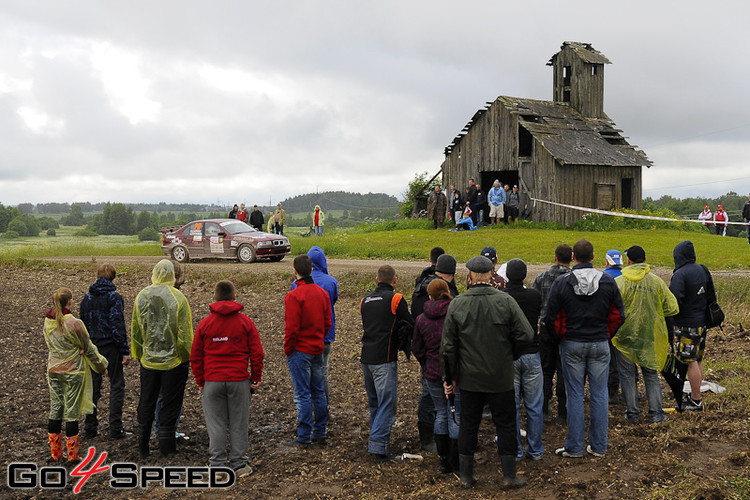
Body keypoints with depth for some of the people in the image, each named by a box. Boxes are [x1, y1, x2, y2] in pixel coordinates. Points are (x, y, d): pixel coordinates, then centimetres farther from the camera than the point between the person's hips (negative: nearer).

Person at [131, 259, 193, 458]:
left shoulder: (141, 297, -1)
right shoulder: (178, 298, -14)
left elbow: (135, 332, 5)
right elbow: (185, 334, -13)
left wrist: (137, 355, 17)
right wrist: (188, 357, 1)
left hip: (148, 360, 4)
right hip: (174, 360, -3)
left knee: (146, 402, 15)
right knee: (171, 403, 7)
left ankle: (143, 447, 22)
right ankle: (166, 447, 13)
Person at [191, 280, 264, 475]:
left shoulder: (205, 323, 2)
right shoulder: (245, 322, 0)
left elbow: (195, 357, 5)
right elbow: (257, 353, 0)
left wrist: (200, 382, 13)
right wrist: (255, 379, 8)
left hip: (212, 381, 0)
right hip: (239, 380, 0)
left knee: (215, 424, 7)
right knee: (238, 424, 7)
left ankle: (217, 465, 11)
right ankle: (239, 464, 13)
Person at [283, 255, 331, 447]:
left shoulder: (294, 296, -16)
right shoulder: (323, 293, 6)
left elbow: (291, 328, -17)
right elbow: (327, 323, 11)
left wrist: (287, 349, -5)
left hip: (300, 351, -7)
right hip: (317, 350, 7)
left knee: (302, 395, -2)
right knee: (318, 391, 14)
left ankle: (304, 438, 4)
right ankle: (320, 433, 22)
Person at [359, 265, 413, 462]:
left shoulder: (365, 301, 15)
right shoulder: (396, 299, -6)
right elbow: (410, 326, -2)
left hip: (366, 358, 7)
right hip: (384, 359, -7)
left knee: (374, 401, 20)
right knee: (387, 402, -5)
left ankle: (376, 437, 29)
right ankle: (378, 445, -12)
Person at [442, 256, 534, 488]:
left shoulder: (456, 305, -6)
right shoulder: (505, 301, -10)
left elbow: (448, 346, -4)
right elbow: (526, 335, -12)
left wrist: (451, 376, 6)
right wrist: (507, 351, 6)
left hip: (469, 378, 1)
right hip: (501, 377, -1)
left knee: (468, 424, 12)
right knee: (505, 424, 12)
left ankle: (466, 475, 20)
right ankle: (509, 474, 17)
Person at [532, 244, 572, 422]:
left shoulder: (542, 277, 0)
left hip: (546, 328, 2)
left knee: (546, 369, 12)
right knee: (564, 371, 6)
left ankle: (543, 410, 12)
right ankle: (563, 412, 9)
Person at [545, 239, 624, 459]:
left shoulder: (561, 283, -8)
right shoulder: (608, 282, -2)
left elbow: (551, 317, -7)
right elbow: (619, 316, 2)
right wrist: (605, 335, 14)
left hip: (572, 345, -1)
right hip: (600, 345, 2)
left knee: (575, 395, 5)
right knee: (599, 394, 10)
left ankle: (574, 447, 11)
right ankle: (598, 446, 17)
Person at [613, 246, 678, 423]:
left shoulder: (619, 281, -11)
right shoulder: (656, 281, -3)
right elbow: (672, 308, 0)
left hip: (625, 335, -2)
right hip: (650, 336, 2)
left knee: (627, 375, 10)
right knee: (651, 375, 15)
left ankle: (632, 413, 15)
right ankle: (656, 413, 16)